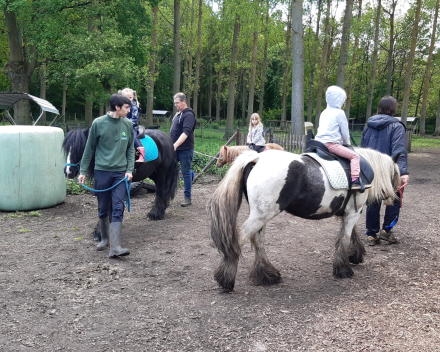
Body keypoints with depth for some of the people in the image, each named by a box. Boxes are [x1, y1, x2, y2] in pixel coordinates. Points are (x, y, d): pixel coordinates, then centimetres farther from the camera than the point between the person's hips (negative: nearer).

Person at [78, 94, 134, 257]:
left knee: (118, 208, -8)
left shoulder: (127, 125, 4)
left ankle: (115, 247, -11)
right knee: (103, 209, 9)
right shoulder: (98, 123, -3)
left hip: (120, 173, 1)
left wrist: (130, 170, 0)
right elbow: (89, 149, 3)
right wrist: (83, 171, 3)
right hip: (101, 172, -1)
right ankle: (104, 238, 30)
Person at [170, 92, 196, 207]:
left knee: (186, 173, -1)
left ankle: (188, 198, 6)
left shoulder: (188, 115, -13)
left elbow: (185, 133, -25)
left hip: (185, 149, -8)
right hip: (175, 148, 8)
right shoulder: (178, 114, 14)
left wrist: (176, 145, -34)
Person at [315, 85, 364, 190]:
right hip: (331, 144, -8)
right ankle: (355, 180, -19)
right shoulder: (339, 113, -3)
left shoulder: (324, 112, 19)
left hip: (319, 142, 8)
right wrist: (347, 143, 17)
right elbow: (345, 132, -1)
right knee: (354, 156, -6)